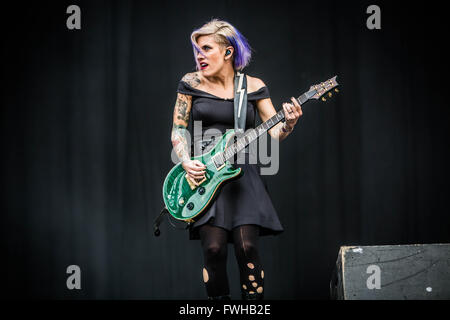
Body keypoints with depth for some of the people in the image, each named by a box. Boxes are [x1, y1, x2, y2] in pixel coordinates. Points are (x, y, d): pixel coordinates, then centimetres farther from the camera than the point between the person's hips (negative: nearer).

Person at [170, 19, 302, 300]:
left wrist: (288, 124, -20)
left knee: (247, 246, -13)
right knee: (214, 248, -13)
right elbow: (178, 130, 8)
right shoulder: (191, 83, 5)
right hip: (203, 173, 0)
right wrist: (187, 163, -8)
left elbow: (275, 132, 2)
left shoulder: (254, 86, 6)